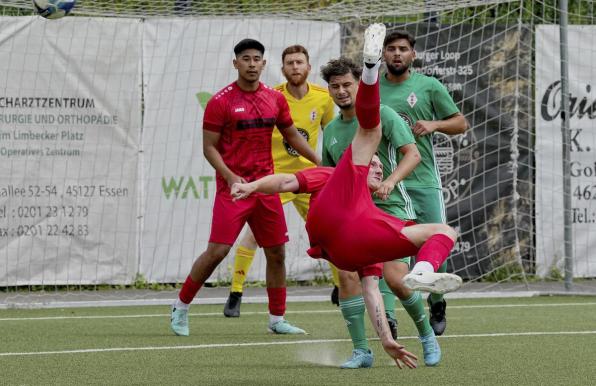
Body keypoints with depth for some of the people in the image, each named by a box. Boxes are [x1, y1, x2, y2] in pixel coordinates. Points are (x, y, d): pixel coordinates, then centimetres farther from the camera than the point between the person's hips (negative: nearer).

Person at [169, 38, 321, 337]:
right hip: (233, 186, -5)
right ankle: (181, 306, 4)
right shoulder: (221, 102, -6)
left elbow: (292, 135, 21)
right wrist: (230, 176, -19)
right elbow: (209, 147, -5)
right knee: (218, 250, -12)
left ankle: (277, 319, 17)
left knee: (276, 252, 6)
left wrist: (320, 163, 18)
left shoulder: (275, 99, 8)